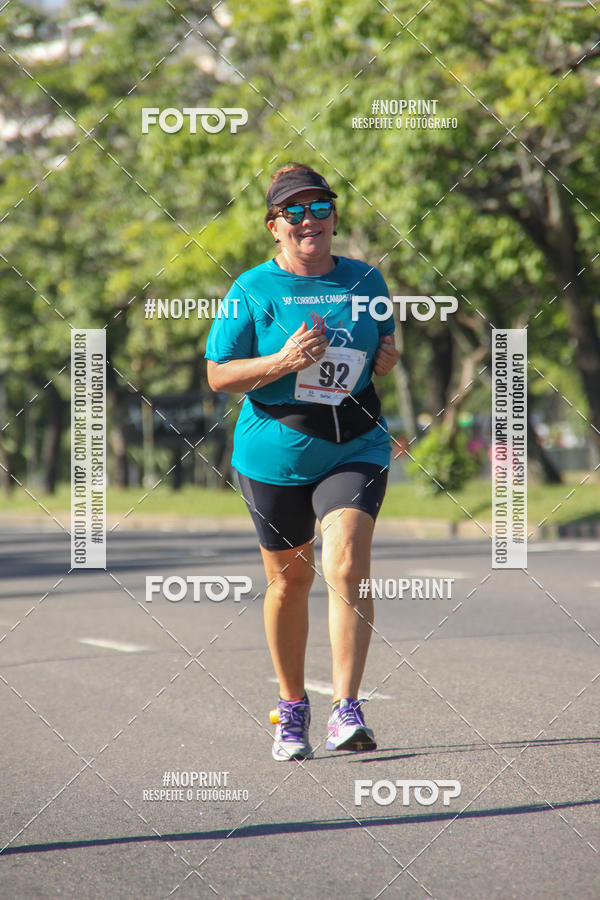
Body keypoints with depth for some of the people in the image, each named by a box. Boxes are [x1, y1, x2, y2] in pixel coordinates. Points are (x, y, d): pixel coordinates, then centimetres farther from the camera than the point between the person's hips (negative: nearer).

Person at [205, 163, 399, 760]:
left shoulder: (365, 280, 5)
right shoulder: (253, 290, -5)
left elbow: (383, 343, 22)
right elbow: (219, 376, -6)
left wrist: (387, 355, -2)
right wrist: (284, 362, -20)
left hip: (355, 448, 1)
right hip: (274, 453, -1)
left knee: (346, 566, -18)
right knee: (288, 580, 10)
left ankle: (347, 711, -18)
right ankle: (292, 706, 30)